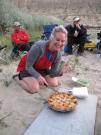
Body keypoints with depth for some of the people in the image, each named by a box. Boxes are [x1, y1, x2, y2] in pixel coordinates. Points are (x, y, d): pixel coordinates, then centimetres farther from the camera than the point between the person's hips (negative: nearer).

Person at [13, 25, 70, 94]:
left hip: (41, 69, 6)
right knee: (34, 88, -23)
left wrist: (60, 71, -32)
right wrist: (38, 76, -42)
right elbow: (28, 66, -28)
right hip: (26, 68, -6)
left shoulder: (58, 54, -19)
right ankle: (18, 77, 4)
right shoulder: (39, 46, -37)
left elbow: (52, 72, -12)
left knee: (55, 83, 2)